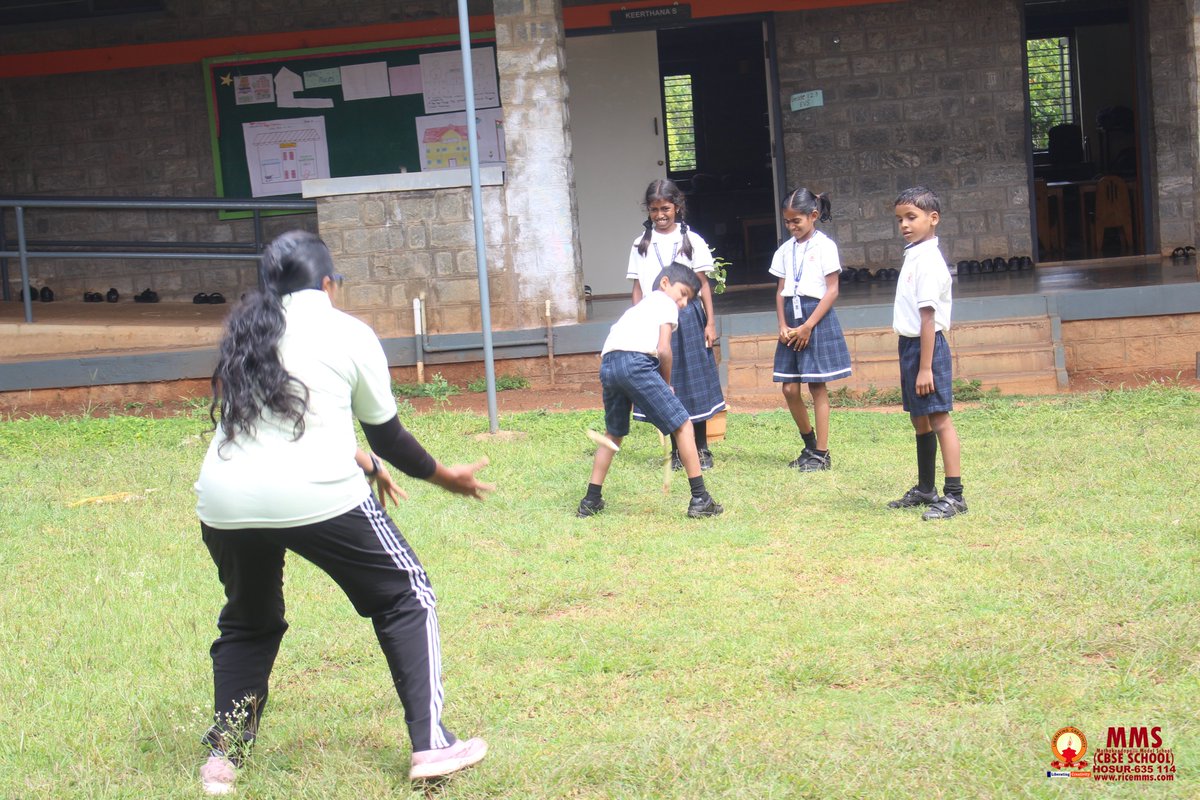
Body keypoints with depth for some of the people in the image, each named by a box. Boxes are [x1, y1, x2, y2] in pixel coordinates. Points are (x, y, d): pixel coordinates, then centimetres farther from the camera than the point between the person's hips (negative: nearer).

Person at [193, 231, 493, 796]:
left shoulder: (245, 332, 19)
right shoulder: (348, 333, 6)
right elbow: (387, 436, 12)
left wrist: (361, 462, 38)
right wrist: (442, 476, 28)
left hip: (225, 502, 5)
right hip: (315, 496, -4)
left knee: (249, 622, 27)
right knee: (405, 598, 14)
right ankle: (431, 745, 8)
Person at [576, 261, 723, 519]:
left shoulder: (639, 306, 36)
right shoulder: (666, 303, 14)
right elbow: (663, 350, 0)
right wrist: (667, 383, 15)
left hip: (607, 363, 7)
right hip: (636, 362, -7)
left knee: (613, 433, 26)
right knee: (682, 425, 0)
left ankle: (591, 501, 26)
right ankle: (700, 499, -3)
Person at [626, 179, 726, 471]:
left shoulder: (691, 240, 3)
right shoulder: (642, 245, 8)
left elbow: (703, 284, 4)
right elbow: (637, 287, 9)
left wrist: (710, 322, -1)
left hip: (687, 316, -1)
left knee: (694, 384, 0)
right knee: (665, 387, 2)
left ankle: (701, 449, 9)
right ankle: (677, 452, 10)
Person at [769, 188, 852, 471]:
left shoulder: (824, 246, -5)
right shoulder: (785, 250, 11)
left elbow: (832, 291, -9)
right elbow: (781, 291, 11)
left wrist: (808, 326, -14)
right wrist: (783, 325, -4)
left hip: (817, 318, -5)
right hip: (792, 320, 6)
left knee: (817, 386, -2)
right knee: (789, 389, 3)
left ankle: (822, 453, 3)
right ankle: (809, 445, 21)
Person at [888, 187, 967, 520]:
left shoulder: (928, 260, -16)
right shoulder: (914, 255, 13)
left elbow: (928, 317, -20)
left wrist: (925, 367, -22)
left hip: (926, 345, -10)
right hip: (910, 344, 10)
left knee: (939, 418, -9)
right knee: (920, 420, 18)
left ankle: (954, 495, -8)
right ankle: (925, 489, 29)